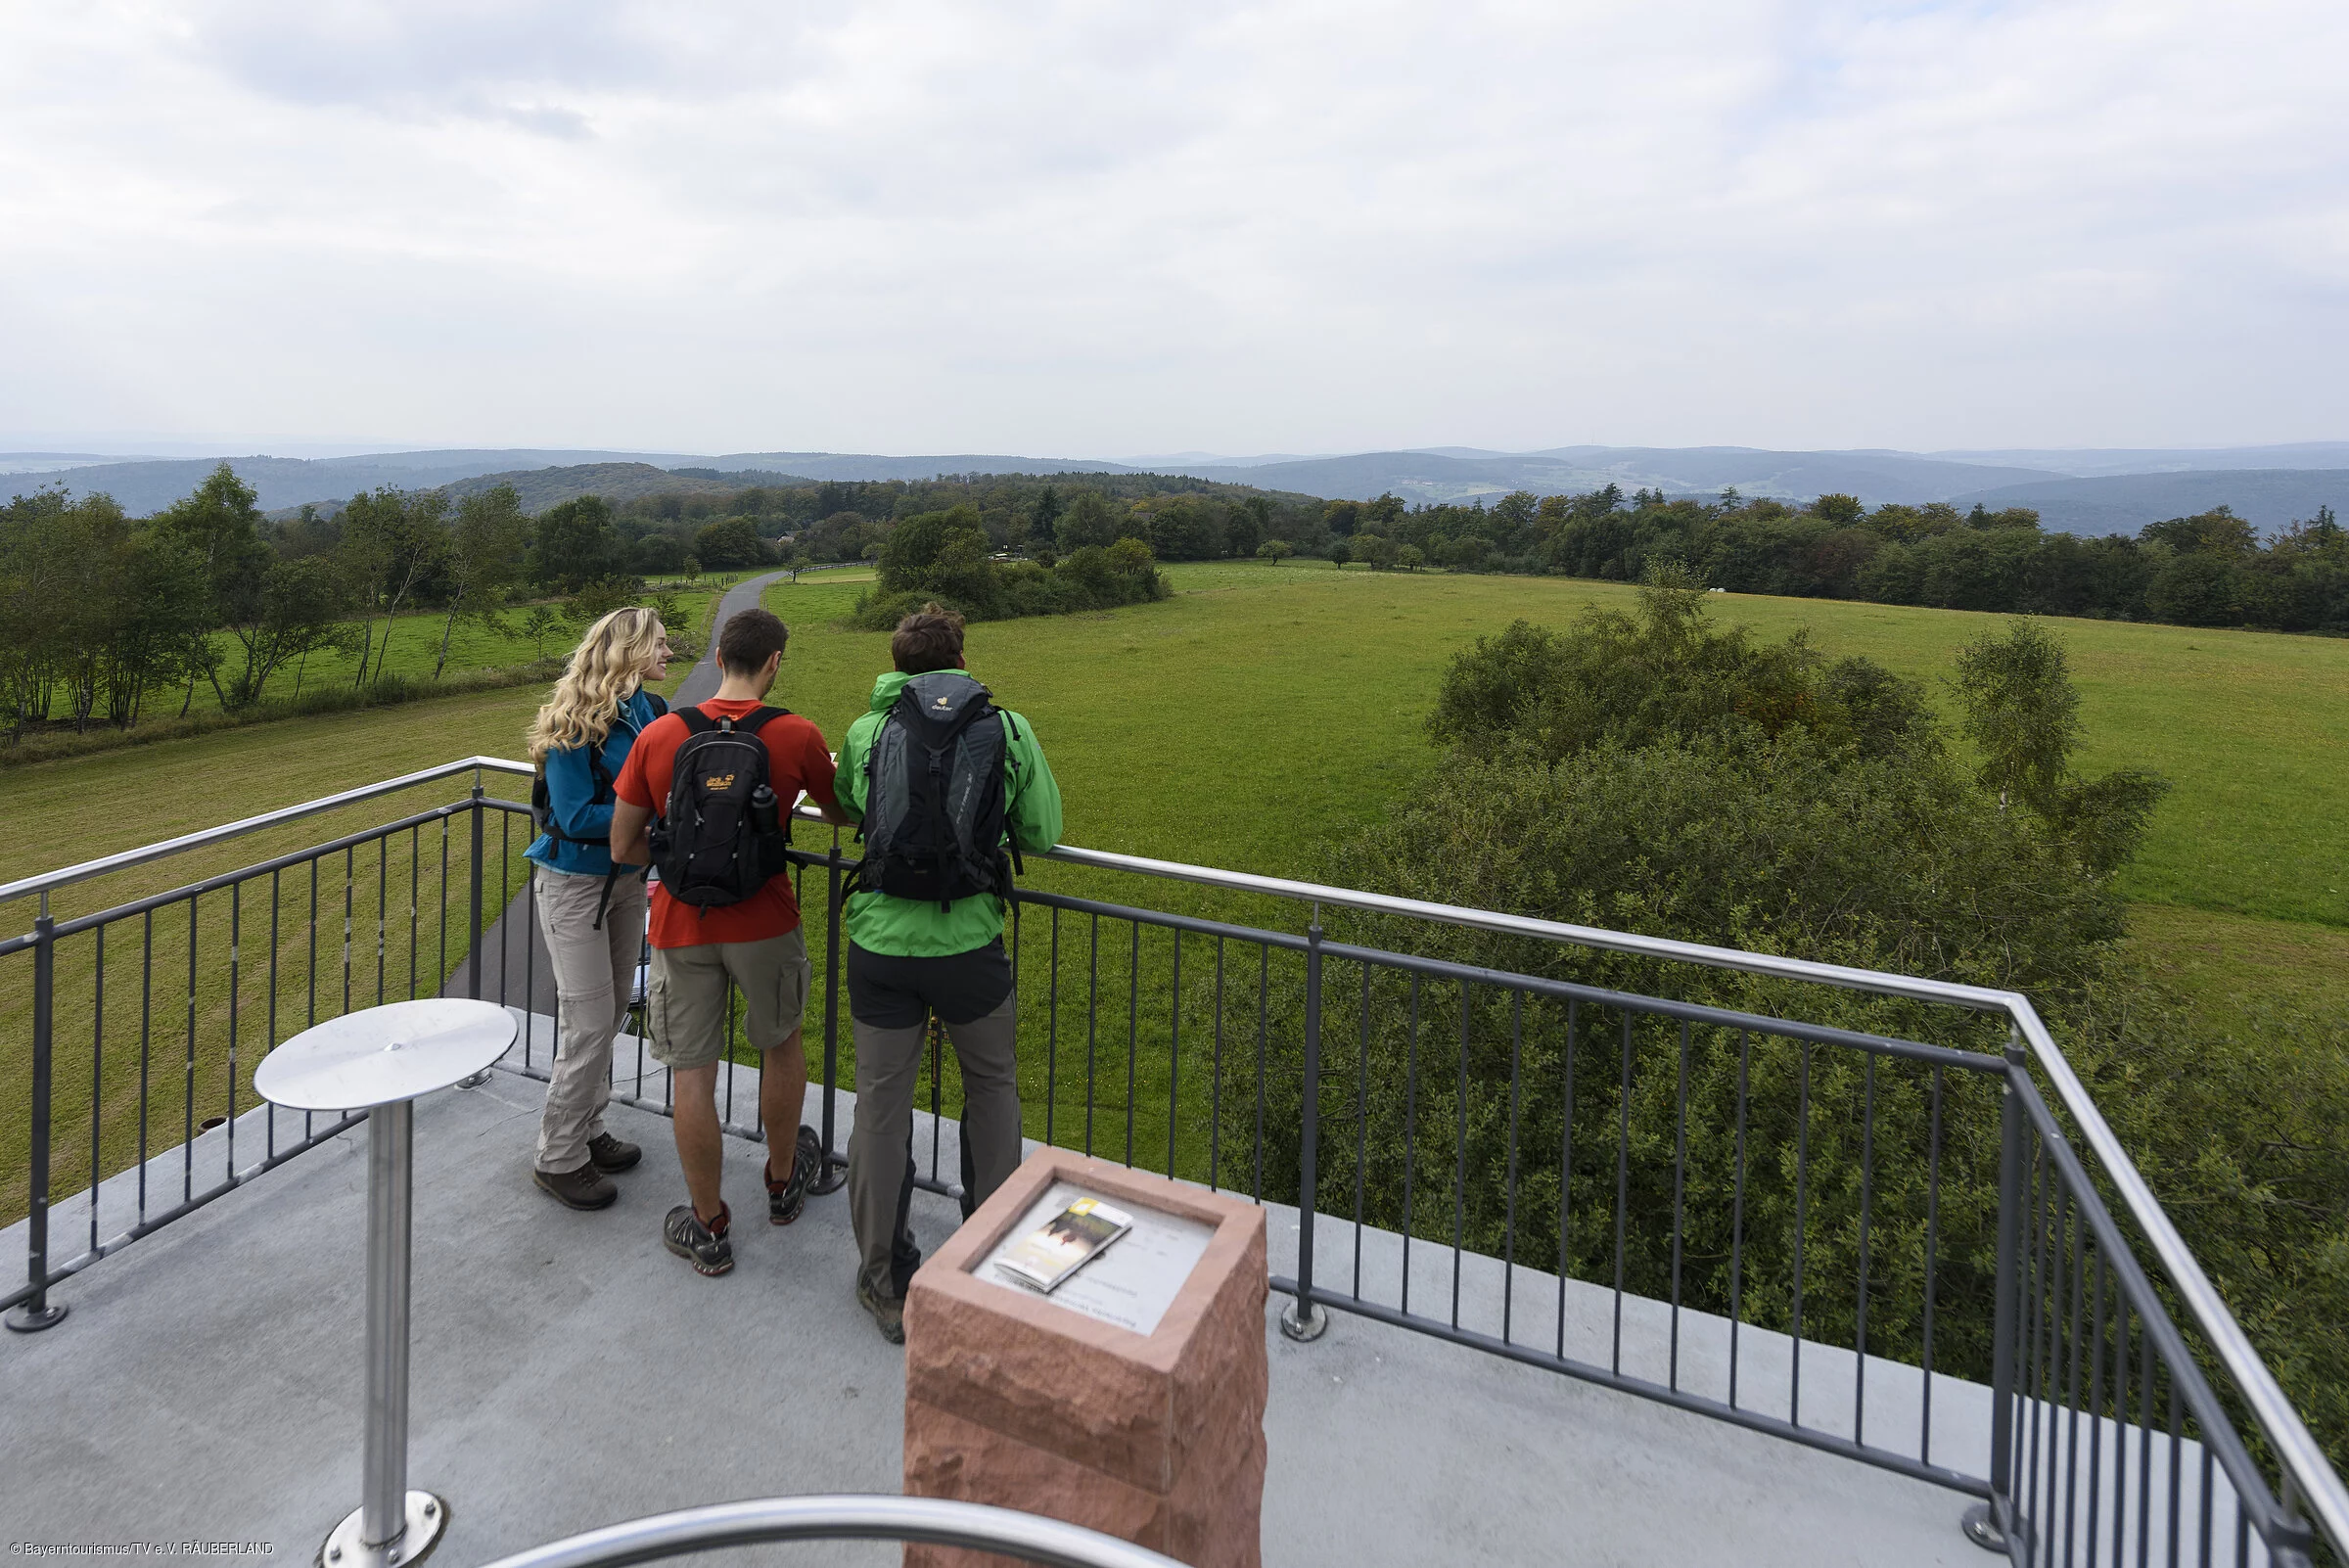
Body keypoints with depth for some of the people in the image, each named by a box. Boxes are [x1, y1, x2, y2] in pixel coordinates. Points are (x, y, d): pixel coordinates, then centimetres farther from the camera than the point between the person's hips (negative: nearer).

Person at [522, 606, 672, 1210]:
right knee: (589, 1022, -3)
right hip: (574, 883, -7)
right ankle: (559, 1160, 13)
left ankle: (588, 1132, 31)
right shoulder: (576, 724, -19)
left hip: (626, 879, 7)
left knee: (611, 1014, 15)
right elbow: (575, 816, -21)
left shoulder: (651, 712, 0)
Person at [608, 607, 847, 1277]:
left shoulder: (660, 736, -4)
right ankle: (783, 1181, 40)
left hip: (681, 927, 1)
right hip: (764, 923, 0)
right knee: (781, 1043, 22)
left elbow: (622, 847, 0)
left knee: (692, 1071, 10)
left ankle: (708, 1227, 22)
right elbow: (840, 815, 9)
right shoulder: (797, 736, -8)